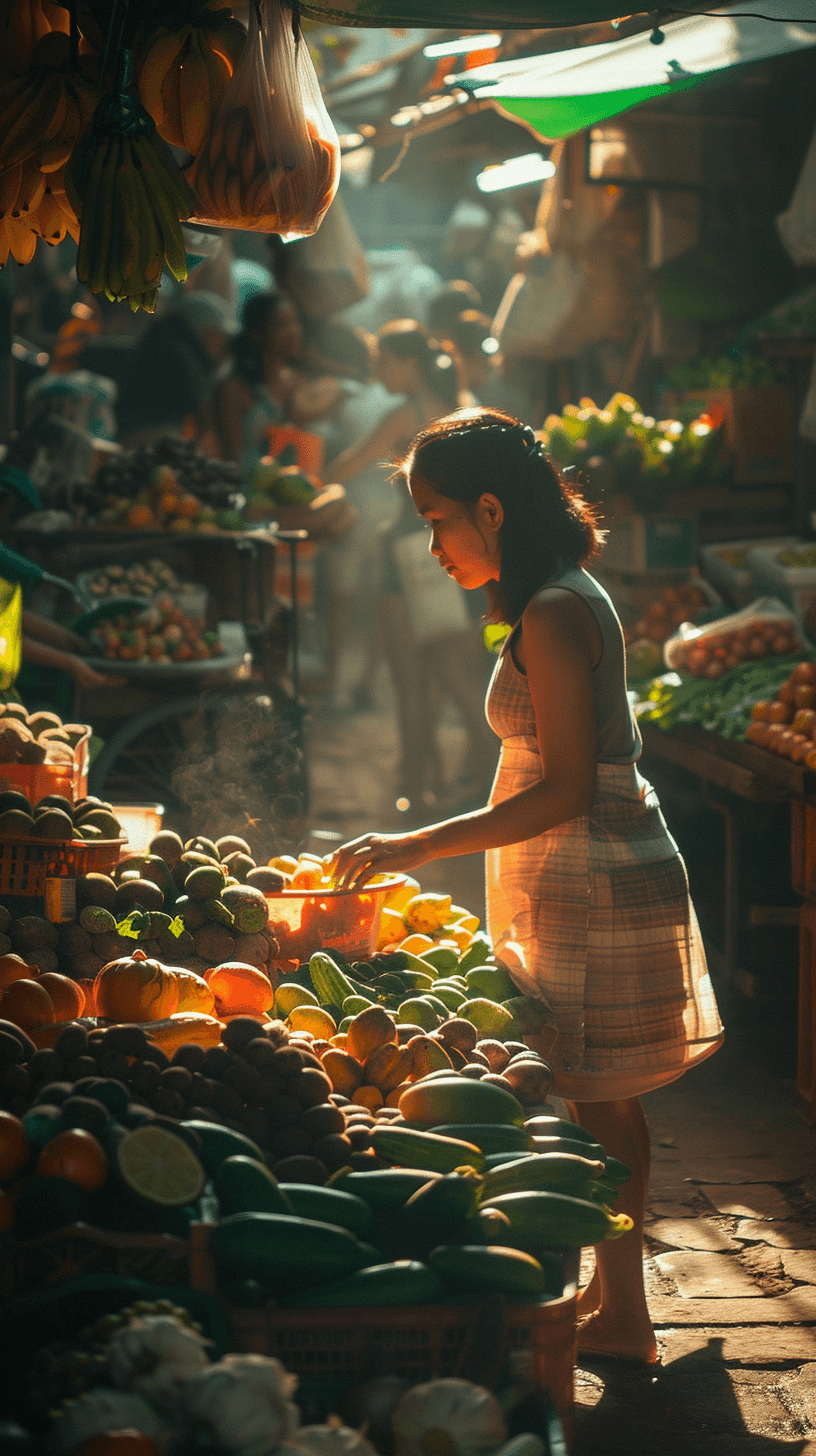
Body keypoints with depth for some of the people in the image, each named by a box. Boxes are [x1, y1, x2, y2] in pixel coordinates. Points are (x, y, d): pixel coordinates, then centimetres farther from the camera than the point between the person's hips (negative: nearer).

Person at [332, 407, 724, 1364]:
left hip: (594, 895, -10)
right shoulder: (567, 599, 13)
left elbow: (567, 791, -23)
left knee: (597, 1104, -3)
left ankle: (623, 1319, 6)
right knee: (603, 1103, 16)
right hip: (590, 885, 10)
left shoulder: (551, 615, -19)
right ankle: (613, 1295, 25)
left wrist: (422, 845, -22)